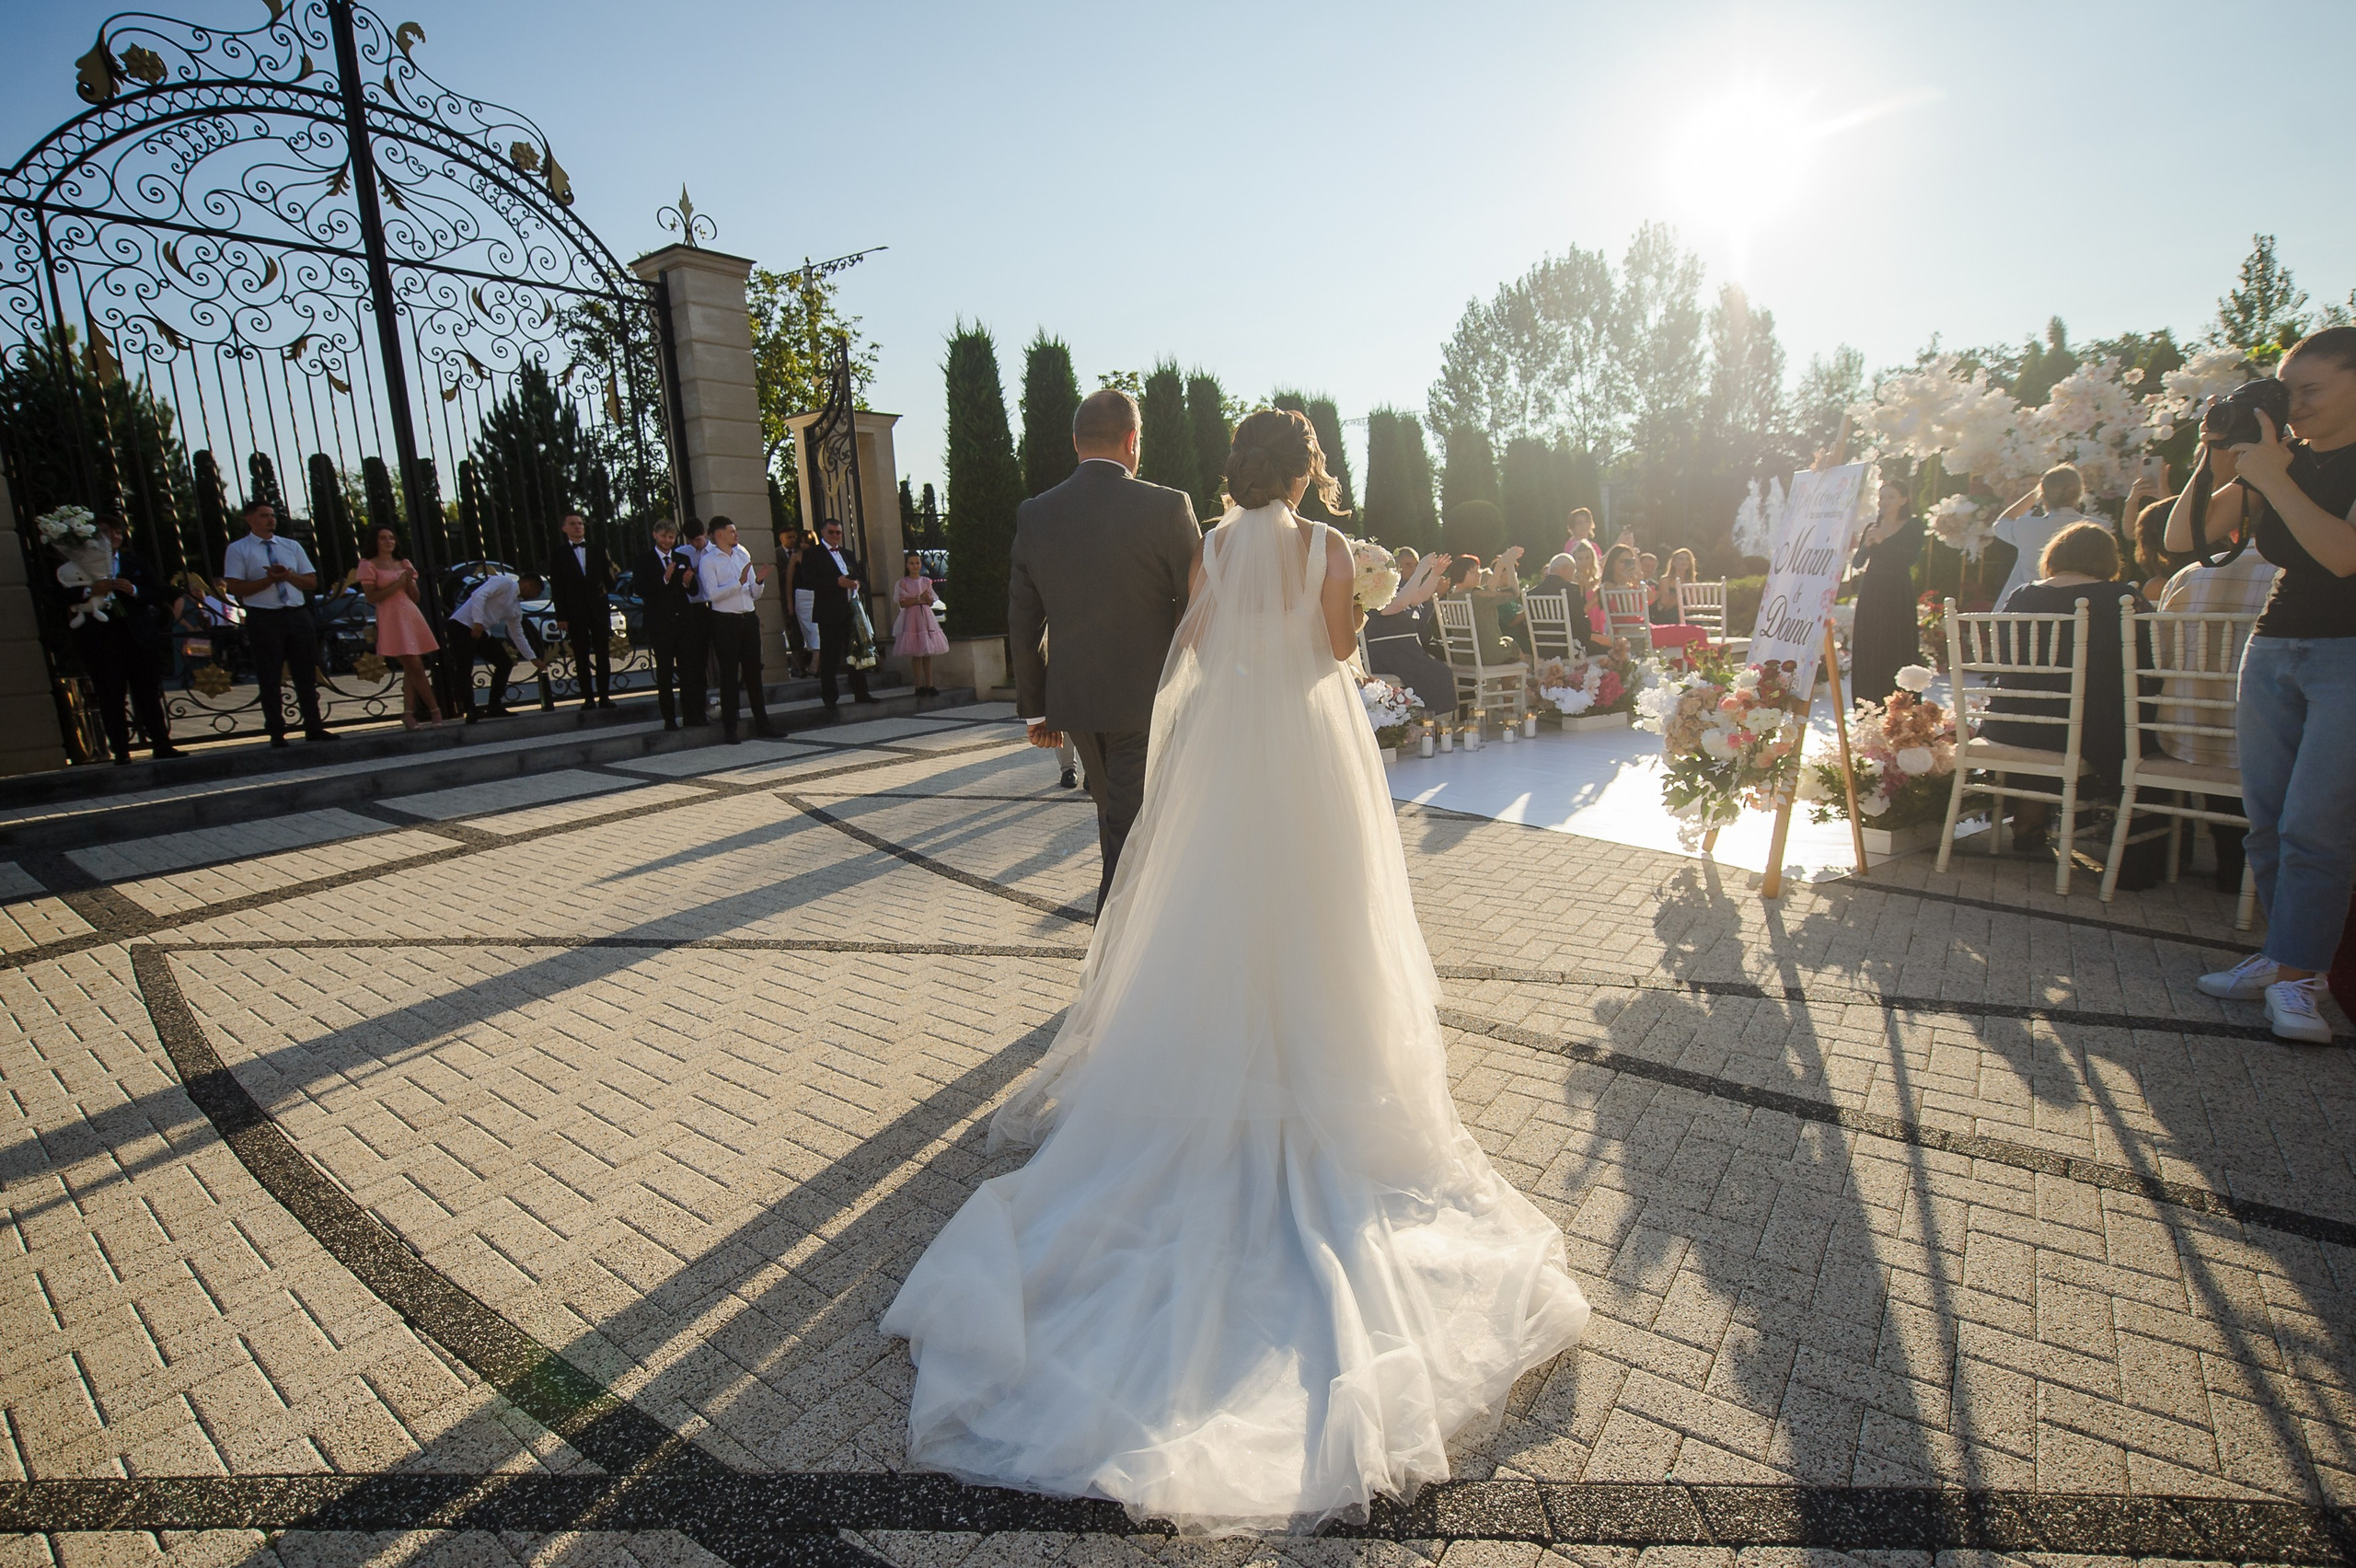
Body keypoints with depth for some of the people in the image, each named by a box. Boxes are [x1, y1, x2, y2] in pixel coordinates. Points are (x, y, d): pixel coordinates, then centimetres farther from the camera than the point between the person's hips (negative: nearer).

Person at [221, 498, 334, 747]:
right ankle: (276, 733, 10)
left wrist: (289, 575, -10)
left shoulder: (292, 546, 14)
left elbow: (312, 582, 9)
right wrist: (271, 578, -15)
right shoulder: (238, 549, 2)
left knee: (306, 675, 6)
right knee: (269, 678, 2)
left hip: (298, 615, 3)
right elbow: (236, 588, -6)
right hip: (263, 618, -3)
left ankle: (314, 728, 13)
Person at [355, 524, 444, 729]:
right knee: (415, 667, -10)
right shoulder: (368, 565, 3)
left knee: (411, 669, 2)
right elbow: (371, 597, -7)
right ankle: (435, 711, -6)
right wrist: (397, 584, -11)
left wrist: (409, 581, -2)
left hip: (412, 616, 6)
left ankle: (408, 714, 2)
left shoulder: (404, 564, 18)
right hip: (391, 620, -6)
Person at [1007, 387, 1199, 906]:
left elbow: (1022, 624, 5)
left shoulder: (1035, 515, 0)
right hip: (1148, 699, -5)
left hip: (1074, 698, 5)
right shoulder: (1168, 507, -11)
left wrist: (1036, 706, 14)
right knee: (1130, 830, 2)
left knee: (1115, 819, 24)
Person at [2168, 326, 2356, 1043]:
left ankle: (2294, 975, -3)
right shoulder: (2280, 458, 10)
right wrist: (2216, 466, -7)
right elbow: (2181, 539, 5)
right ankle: (2285, 952, 13)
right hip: (2272, 647, 5)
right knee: (2266, 822, 4)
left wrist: (2271, 477, -20)